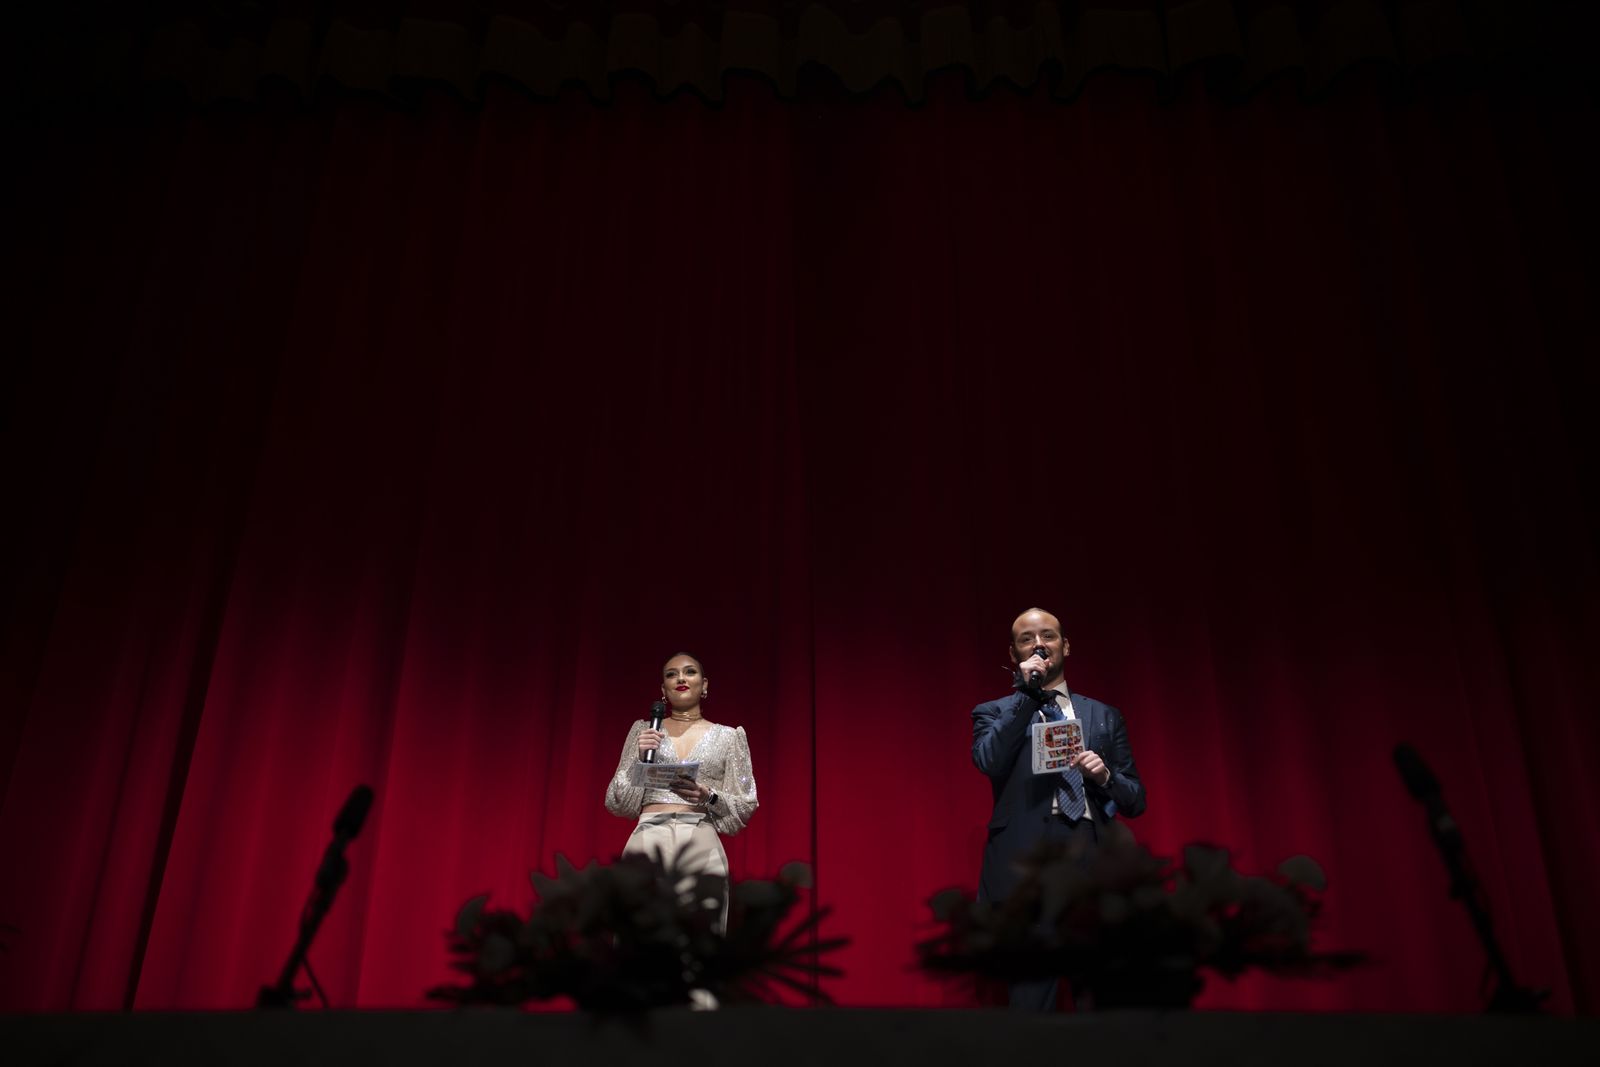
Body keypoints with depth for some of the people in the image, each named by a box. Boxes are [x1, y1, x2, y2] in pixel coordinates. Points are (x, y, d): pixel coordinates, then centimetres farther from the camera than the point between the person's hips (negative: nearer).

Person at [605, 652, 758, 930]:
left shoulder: (729, 737, 12)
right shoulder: (644, 731, 14)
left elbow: (745, 807, 9)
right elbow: (617, 804, 11)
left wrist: (708, 797, -9)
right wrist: (639, 760, -5)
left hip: (702, 847, 0)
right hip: (648, 842, 1)